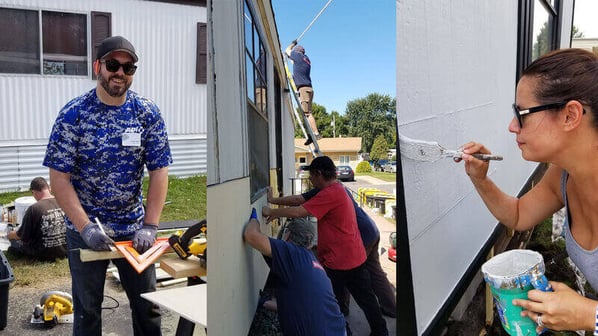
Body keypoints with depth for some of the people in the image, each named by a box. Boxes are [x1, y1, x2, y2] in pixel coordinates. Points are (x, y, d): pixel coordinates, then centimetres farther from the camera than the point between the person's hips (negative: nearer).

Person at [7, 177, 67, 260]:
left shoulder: (33, 209, -16)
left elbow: (22, 236, -5)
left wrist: (9, 235, 16)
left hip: (44, 254, -4)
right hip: (64, 251, 4)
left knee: (15, 241, 16)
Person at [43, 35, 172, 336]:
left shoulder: (148, 113, -5)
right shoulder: (73, 114, -10)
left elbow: (159, 172, -6)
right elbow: (59, 177, -11)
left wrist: (150, 226, -13)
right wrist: (85, 227, -20)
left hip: (134, 228, 2)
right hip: (85, 228, -1)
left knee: (147, 307, 12)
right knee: (87, 310, 15)